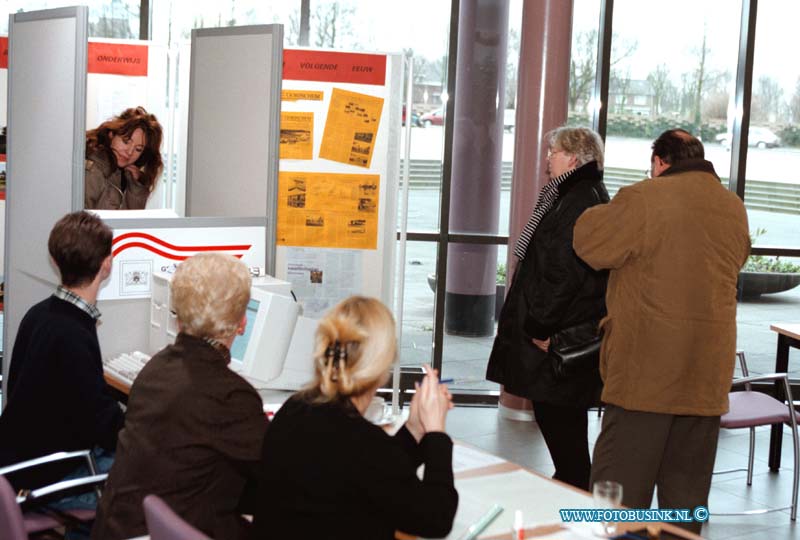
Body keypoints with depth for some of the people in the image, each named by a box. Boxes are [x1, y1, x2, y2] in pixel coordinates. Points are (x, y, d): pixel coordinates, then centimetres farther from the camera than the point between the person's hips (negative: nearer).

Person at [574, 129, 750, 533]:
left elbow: (589, 244, -6)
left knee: (620, 486, 1)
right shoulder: (734, 208, 8)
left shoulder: (643, 199, -12)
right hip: (707, 375, 5)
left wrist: (611, 210, 12)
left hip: (646, 369, -5)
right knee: (687, 491, 13)